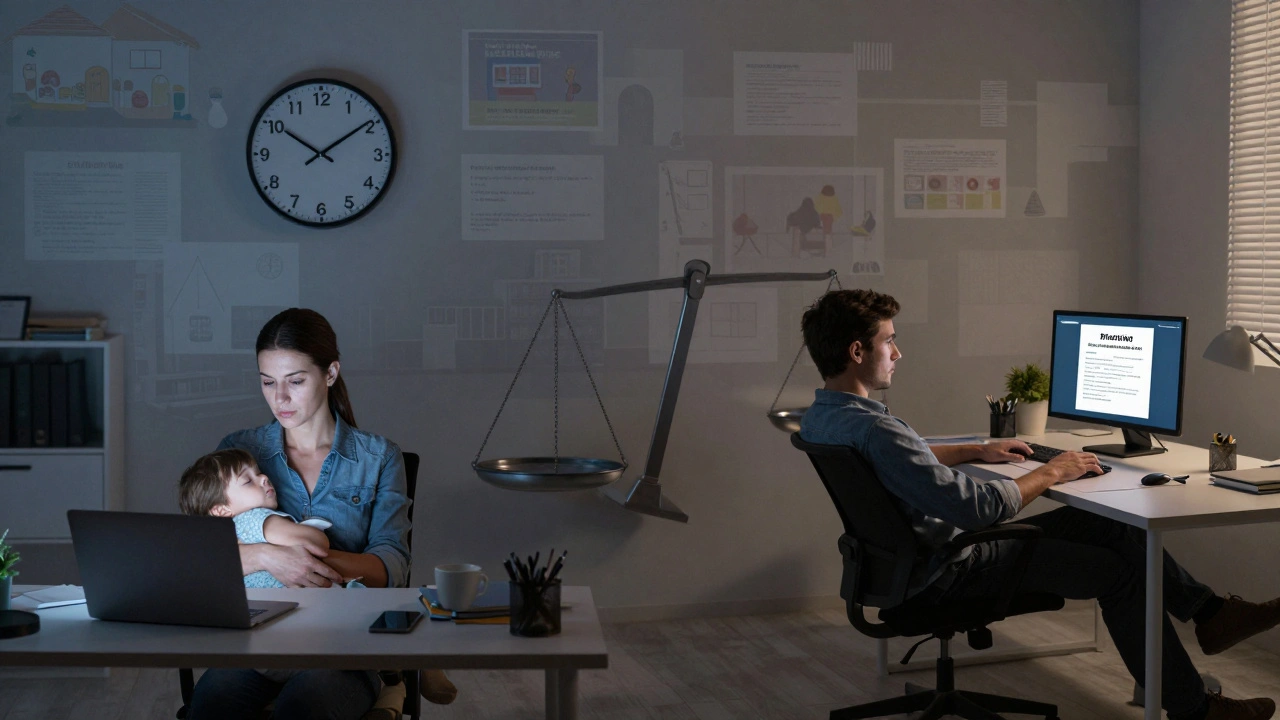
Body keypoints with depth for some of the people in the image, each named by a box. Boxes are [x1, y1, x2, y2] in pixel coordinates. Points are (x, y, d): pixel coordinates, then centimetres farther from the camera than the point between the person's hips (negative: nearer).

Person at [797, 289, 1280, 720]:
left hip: (917, 554, 10)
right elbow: (978, 508, -30)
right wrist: (1050, 473, -15)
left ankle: (1208, 613, 28)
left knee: (1108, 525, 13)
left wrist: (977, 451, 18)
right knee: (1118, 570, -2)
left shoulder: (820, 417, 1)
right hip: (946, 572, -10)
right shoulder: (873, 430, -33)